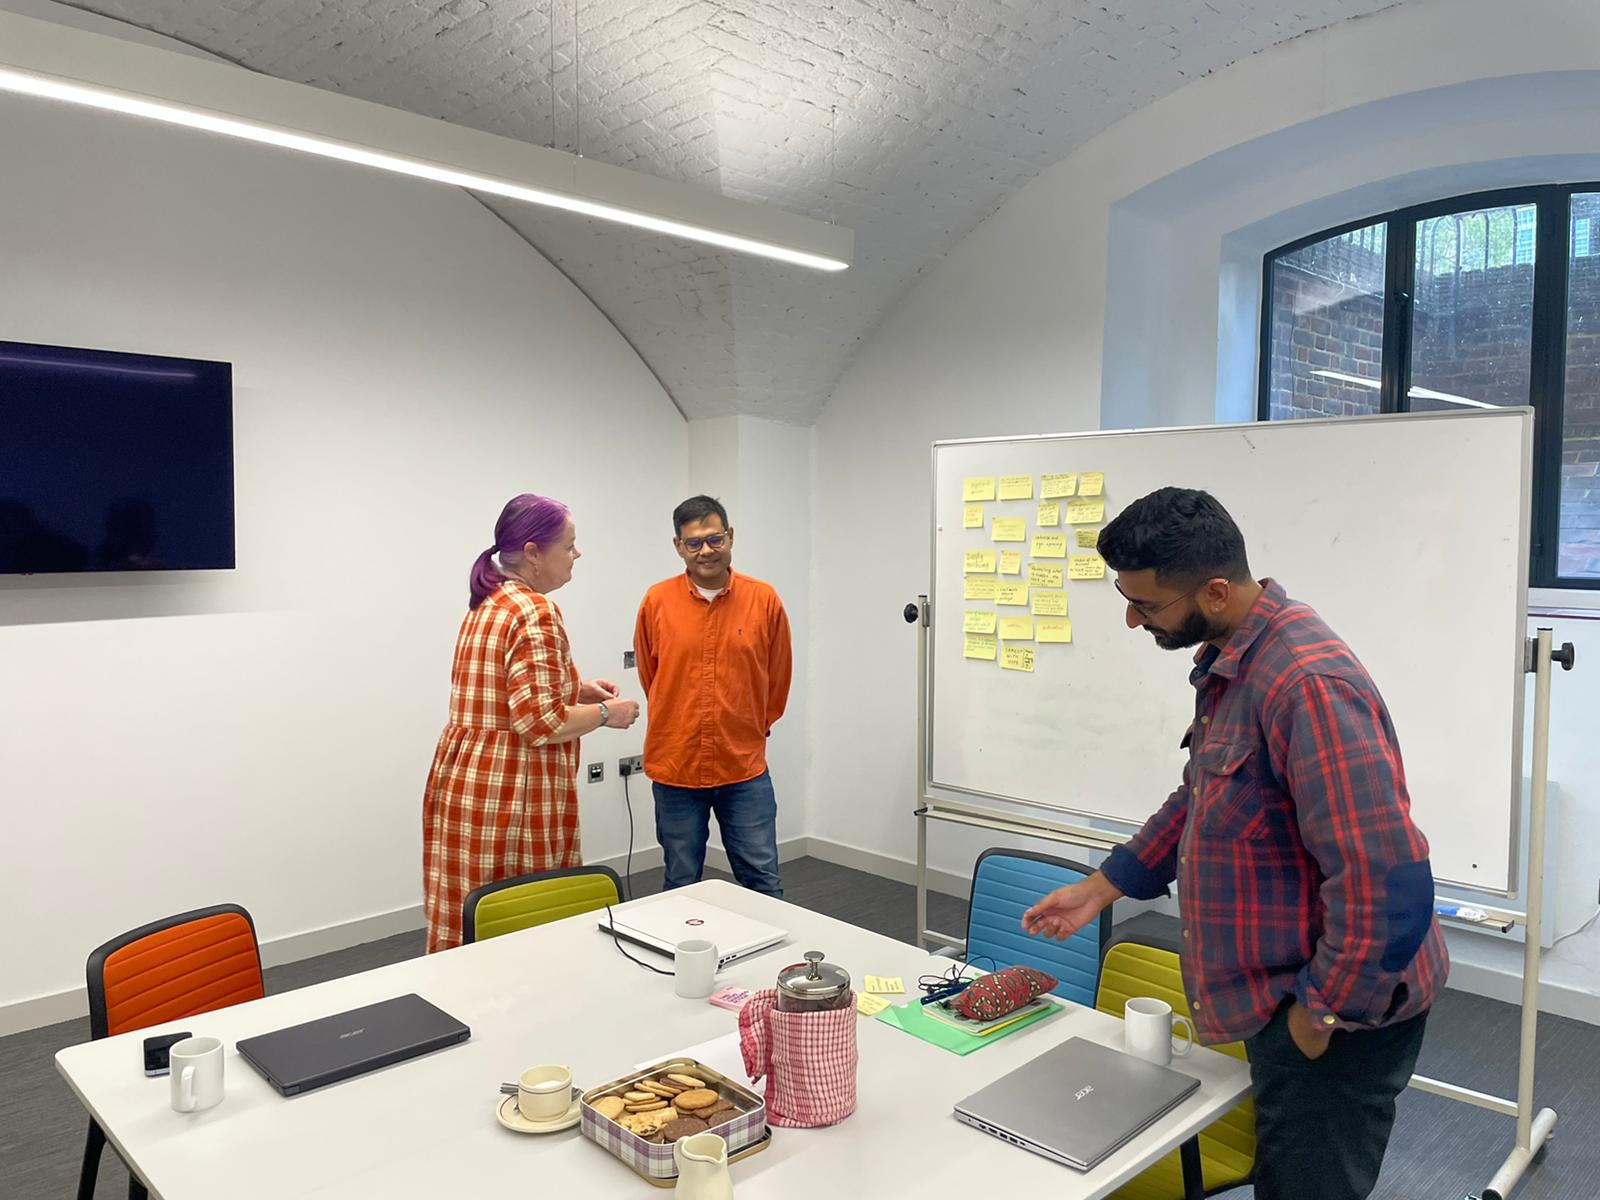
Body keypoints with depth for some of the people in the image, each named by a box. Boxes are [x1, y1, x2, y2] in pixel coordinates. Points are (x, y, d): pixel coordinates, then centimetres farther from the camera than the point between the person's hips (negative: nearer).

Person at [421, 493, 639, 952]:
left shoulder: (489, 604, 12)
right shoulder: (535, 611, -17)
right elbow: (541, 723, -22)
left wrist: (575, 690, 16)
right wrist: (606, 713, -7)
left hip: (461, 782, 9)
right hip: (510, 795, -9)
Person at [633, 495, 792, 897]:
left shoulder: (764, 600, -3)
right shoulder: (657, 601, -4)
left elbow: (777, 680, 8)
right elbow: (649, 676, 10)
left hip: (745, 771, 0)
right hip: (674, 770, 0)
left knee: (764, 883, 6)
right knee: (681, 887, 12)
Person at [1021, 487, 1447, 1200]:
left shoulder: (1305, 682, -28)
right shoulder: (1228, 662, 5)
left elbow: (1383, 880, -31)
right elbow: (1202, 797, 17)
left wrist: (1322, 1011, -18)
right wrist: (1100, 889, 16)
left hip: (1336, 1013, -9)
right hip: (1285, 1001, 9)